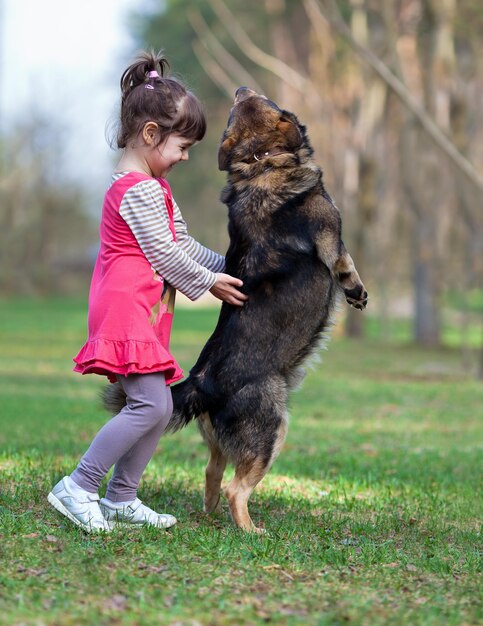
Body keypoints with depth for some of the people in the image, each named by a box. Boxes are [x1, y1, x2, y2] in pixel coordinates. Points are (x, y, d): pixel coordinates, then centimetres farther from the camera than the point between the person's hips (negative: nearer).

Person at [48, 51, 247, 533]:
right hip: (126, 309, -11)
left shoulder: (151, 185, 20)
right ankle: (77, 488, -13)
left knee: (158, 407, 8)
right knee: (150, 404, -17)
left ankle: (121, 498, 13)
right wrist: (209, 282, -3)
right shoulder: (139, 189, -14)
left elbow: (180, 243, 22)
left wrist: (226, 268, 16)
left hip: (143, 314, 11)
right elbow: (164, 255, -14)